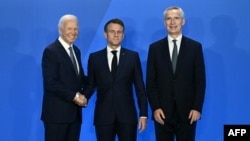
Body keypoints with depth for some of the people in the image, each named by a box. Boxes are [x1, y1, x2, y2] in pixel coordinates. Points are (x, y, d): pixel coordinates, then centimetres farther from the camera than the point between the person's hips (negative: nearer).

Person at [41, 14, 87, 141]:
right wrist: (74, 96, -18)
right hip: (57, 112, -7)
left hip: (75, 112, 8)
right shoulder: (51, 51, -11)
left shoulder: (76, 50, 15)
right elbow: (51, 83, -19)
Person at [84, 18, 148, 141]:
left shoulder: (133, 56, 5)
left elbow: (140, 87, 4)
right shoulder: (94, 57, 6)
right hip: (103, 116, 0)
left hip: (127, 115, 0)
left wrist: (143, 114, 0)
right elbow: (91, 85, 8)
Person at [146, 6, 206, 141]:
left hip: (187, 111, 0)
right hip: (162, 112, 1)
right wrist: (155, 108, -6)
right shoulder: (155, 48, 5)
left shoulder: (195, 47, 3)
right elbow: (150, 81, 3)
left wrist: (197, 107, -6)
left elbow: (200, 80, 2)